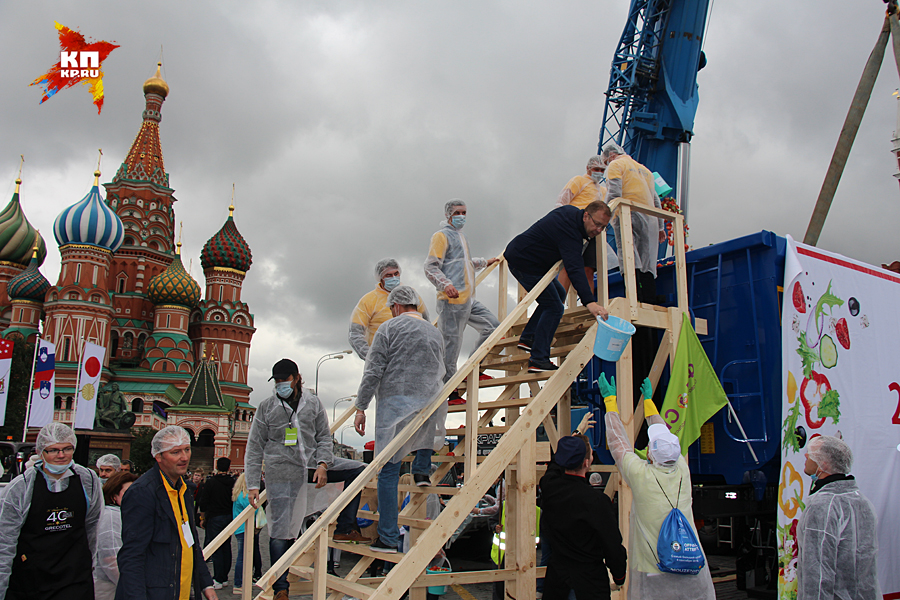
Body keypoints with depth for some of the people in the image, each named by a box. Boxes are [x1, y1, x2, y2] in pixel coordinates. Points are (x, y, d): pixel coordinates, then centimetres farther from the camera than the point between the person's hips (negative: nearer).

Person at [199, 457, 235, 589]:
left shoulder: (211, 482, -10)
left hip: (214, 518, -4)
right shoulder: (233, 482, 0)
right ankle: (224, 577, 17)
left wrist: (203, 517, 6)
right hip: (229, 518, 4)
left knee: (215, 548, -1)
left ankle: (218, 579, -1)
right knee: (227, 547, 12)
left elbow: (203, 502, -7)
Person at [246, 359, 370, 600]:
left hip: (312, 462, 3)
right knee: (280, 531, -5)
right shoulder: (266, 407, 2)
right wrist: (253, 485, -2)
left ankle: (344, 529, -1)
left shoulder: (313, 403, 7)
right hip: (282, 469, -3)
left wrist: (323, 464, -10)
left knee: (358, 470, -6)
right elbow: (254, 448, 4)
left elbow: (324, 437, 9)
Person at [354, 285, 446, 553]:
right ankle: (422, 470, 27)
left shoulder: (389, 328, 0)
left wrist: (361, 407, -2)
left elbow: (373, 372, -6)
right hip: (428, 403, 4)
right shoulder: (435, 333, 15)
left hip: (394, 402, -4)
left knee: (388, 471, 1)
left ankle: (388, 538, 3)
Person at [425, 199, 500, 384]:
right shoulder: (441, 236, -4)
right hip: (451, 300, -9)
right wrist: (446, 284, -29)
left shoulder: (460, 236, 25)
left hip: (469, 300, 9)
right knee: (451, 345, -8)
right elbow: (431, 267, -14)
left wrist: (484, 262, 50)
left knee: (493, 326, 9)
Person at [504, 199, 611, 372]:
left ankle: (527, 338, 18)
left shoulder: (572, 212, 2)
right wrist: (589, 302, -51)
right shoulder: (570, 231, -28)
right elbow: (575, 269, -41)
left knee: (558, 294, 19)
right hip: (524, 264, -11)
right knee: (554, 307, -12)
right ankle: (538, 360, -13)